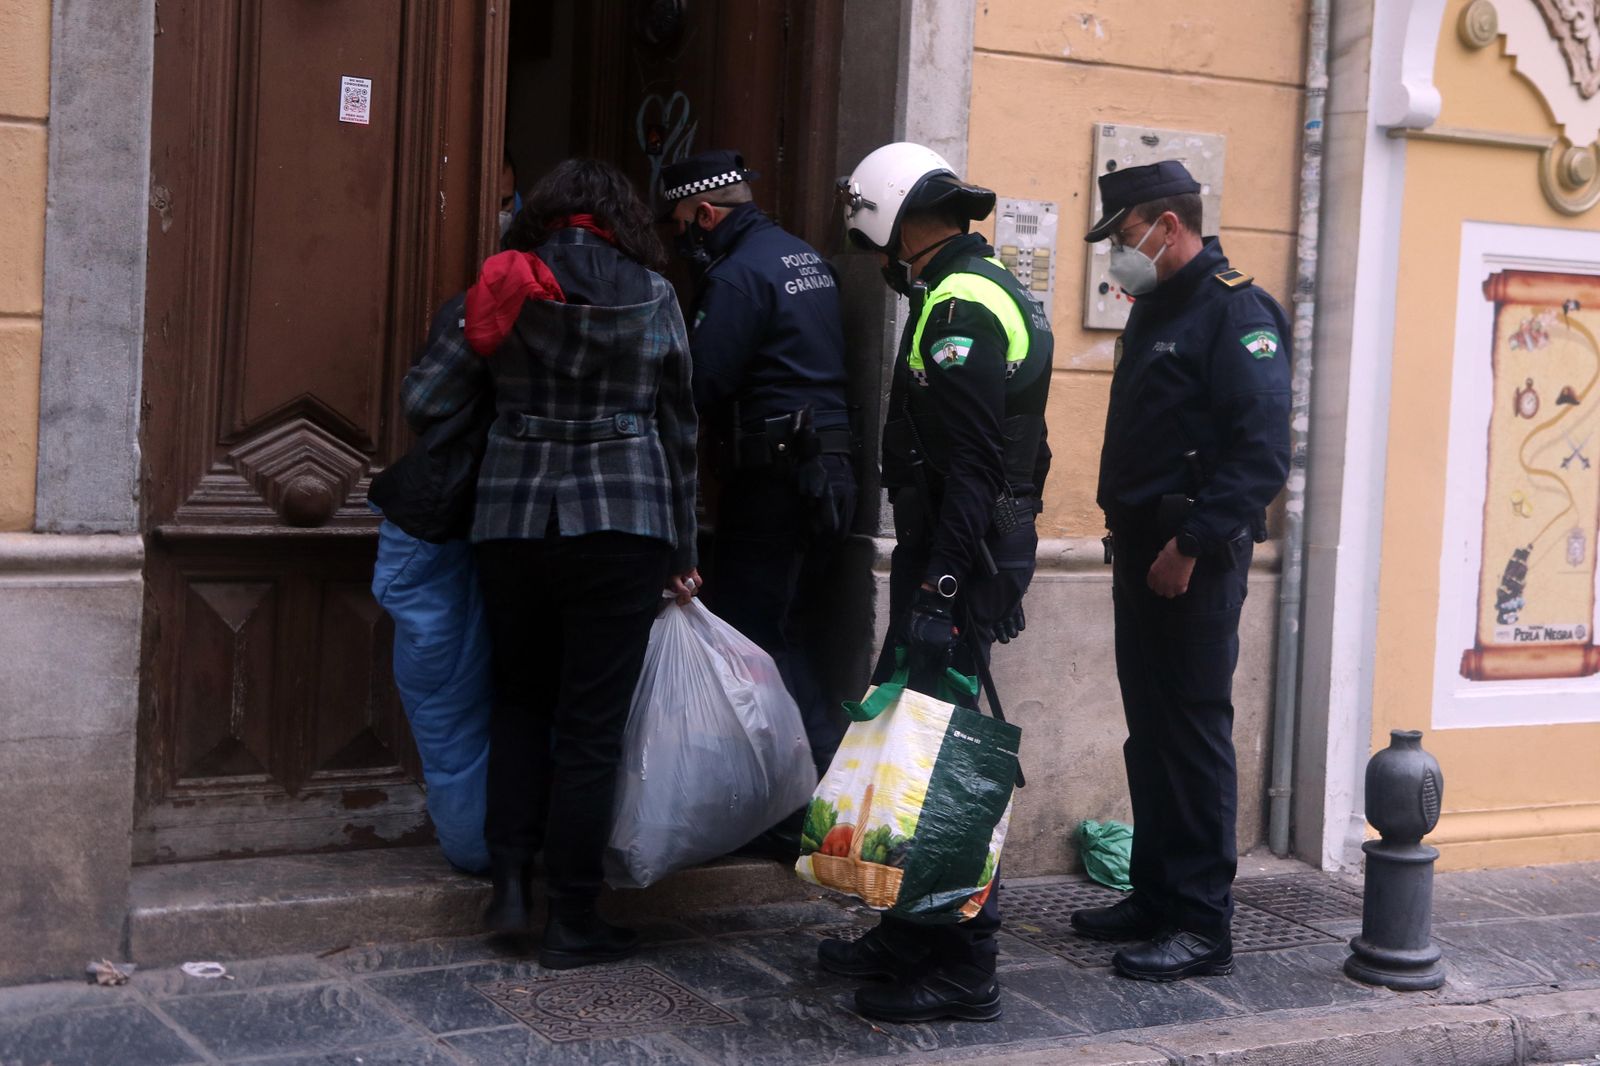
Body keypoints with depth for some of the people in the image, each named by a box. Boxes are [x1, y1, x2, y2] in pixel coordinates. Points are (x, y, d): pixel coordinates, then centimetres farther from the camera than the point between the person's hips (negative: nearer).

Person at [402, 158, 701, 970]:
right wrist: (681, 554, 11)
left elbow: (425, 399, 0)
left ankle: (510, 880, 13)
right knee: (591, 723, 3)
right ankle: (571, 921, 8)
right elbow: (678, 431, 5)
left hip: (512, 522, 2)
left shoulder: (504, 287, 3)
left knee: (520, 699, 20)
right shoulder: (653, 296, 2)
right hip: (622, 528, -2)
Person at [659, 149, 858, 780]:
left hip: (773, 482, -9)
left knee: (752, 640, -6)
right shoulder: (805, 258, 18)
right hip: (830, 471, 10)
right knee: (793, 639, 14)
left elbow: (697, 389, -17)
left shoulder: (739, 275, -12)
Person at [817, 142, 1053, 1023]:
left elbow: (968, 471, -23)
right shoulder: (990, 291, 18)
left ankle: (963, 969, 1)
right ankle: (911, 936, 28)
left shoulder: (958, 308, -16)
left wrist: (939, 591, -24)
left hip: (958, 555, -11)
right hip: (979, 549, 11)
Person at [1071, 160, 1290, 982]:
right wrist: (1128, 533, 16)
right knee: (1150, 731, 14)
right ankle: (1155, 898, 23)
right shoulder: (1155, 310, 17)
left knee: (1193, 733, -6)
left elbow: (1262, 451, -21)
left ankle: (1203, 923, 0)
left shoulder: (1235, 311, -13)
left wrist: (1190, 543, -22)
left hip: (1194, 563, -9)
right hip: (1143, 551, 9)